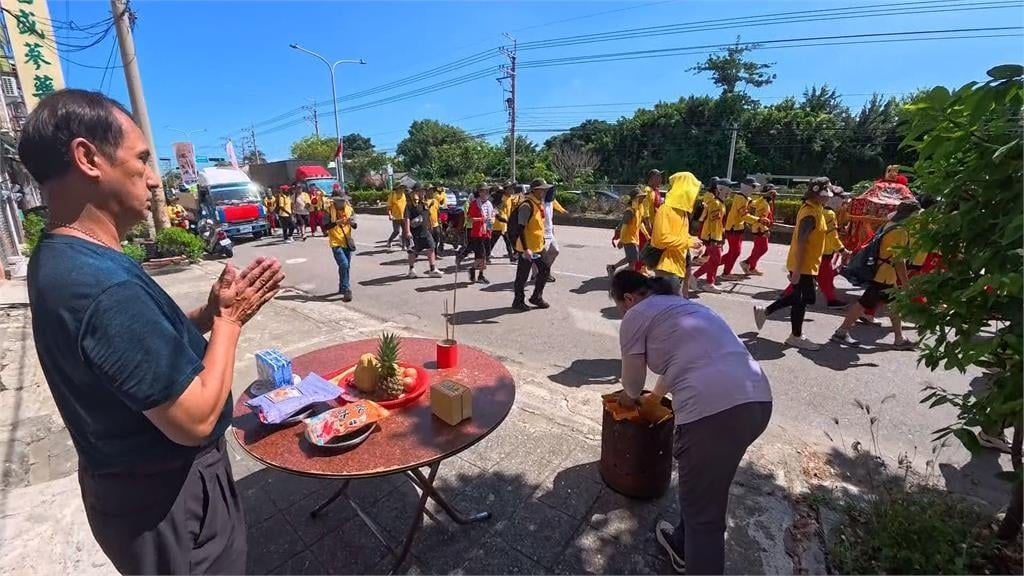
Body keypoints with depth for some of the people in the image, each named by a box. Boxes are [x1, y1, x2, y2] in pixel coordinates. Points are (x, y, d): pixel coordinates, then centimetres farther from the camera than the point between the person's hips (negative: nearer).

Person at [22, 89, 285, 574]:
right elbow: (196, 419, -30)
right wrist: (228, 318, -19)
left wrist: (212, 311, -6)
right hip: (167, 499, -9)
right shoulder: (104, 284, -33)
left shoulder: (62, 259, 0)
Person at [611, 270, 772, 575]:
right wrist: (655, 396, 55)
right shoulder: (682, 305, 28)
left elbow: (633, 379, 15)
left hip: (713, 408, -9)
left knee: (703, 512, 8)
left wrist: (630, 396, 38)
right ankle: (684, 544, 48)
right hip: (757, 399, 9)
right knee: (706, 487, 29)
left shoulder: (636, 316, 4)